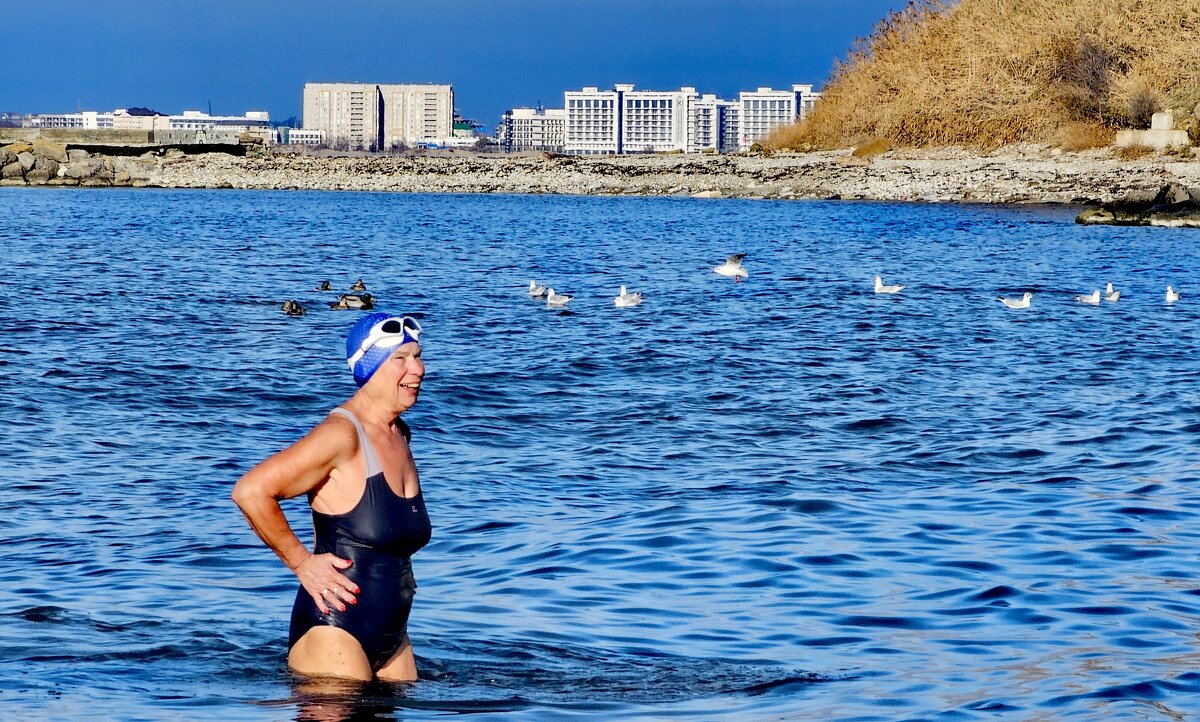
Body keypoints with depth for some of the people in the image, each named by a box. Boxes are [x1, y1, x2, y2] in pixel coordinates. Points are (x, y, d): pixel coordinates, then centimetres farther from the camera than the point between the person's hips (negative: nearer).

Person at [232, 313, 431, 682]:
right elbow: (250, 491, -25)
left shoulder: (400, 434, 11)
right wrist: (302, 562, -16)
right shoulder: (341, 434, -16)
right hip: (333, 631, -8)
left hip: (391, 637, 8)